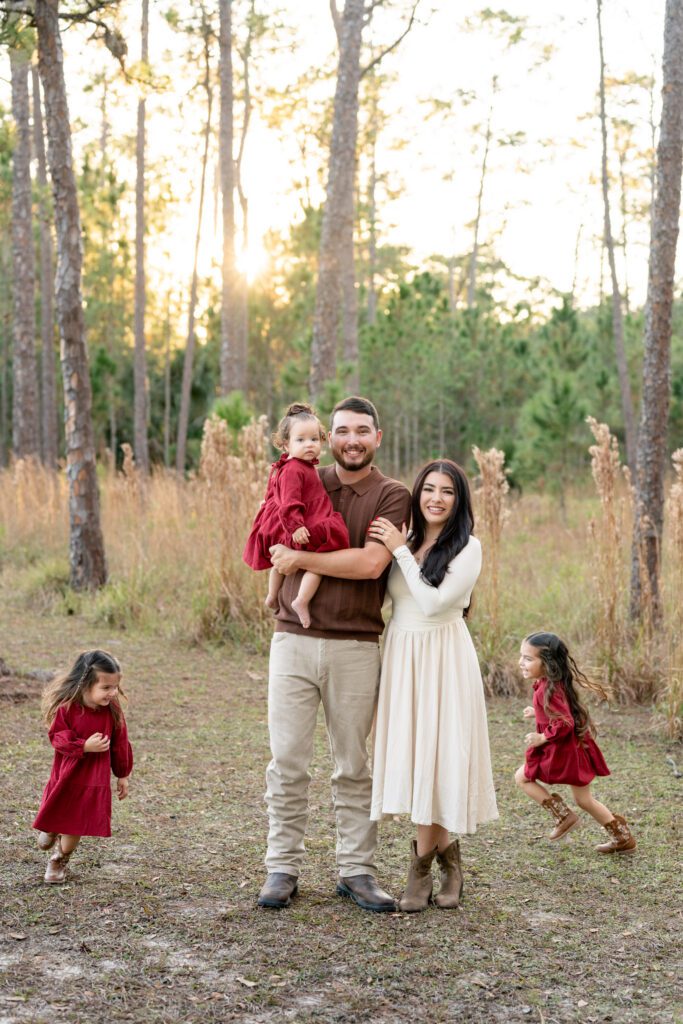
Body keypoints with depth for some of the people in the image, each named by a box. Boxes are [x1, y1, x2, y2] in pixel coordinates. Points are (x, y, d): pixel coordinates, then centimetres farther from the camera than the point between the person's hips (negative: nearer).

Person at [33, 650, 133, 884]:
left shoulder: (113, 710, -11)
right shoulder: (67, 707, -19)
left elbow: (120, 744, -1)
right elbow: (57, 737, -17)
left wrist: (122, 775, 6)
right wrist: (85, 746, -31)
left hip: (96, 777, 2)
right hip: (67, 774, -1)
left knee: (77, 823, 9)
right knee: (56, 813, 16)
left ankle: (59, 860, 35)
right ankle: (50, 831, 54)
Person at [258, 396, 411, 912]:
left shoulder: (392, 495, -1)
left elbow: (371, 563, -15)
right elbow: (277, 549, 11)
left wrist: (301, 557, -10)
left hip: (357, 647, -2)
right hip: (294, 639, 2)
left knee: (355, 767, 7)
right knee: (288, 762, 2)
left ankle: (356, 870, 16)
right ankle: (283, 868, 12)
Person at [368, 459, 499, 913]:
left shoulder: (468, 547, -6)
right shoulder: (403, 540, 9)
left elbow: (433, 602, -15)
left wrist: (401, 551, -13)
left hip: (443, 658, -5)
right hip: (401, 655, 5)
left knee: (434, 755, -4)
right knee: (412, 754, 4)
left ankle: (423, 867, 8)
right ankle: (447, 856, 19)